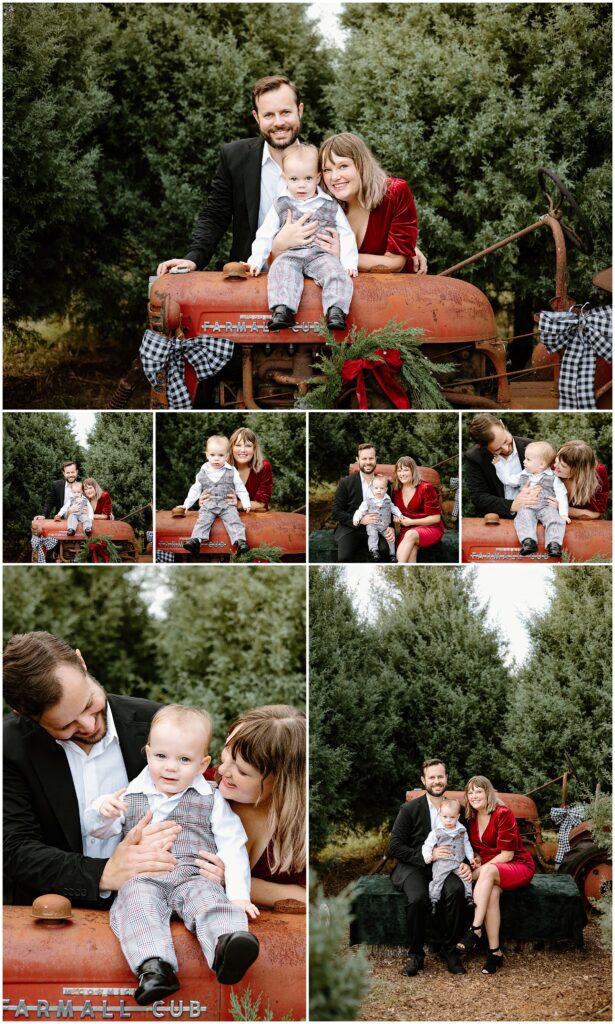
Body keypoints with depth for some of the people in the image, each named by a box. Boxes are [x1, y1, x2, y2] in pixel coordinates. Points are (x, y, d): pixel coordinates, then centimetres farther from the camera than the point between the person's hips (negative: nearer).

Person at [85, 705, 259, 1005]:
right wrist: (103, 810, -3)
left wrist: (238, 893, -3)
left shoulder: (210, 799, 14)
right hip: (142, 878, 1)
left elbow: (232, 846, 10)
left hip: (193, 876, -1)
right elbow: (98, 830, 22)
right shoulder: (132, 796, 18)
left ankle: (226, 947, -62)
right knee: (137, 904, -32)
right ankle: (154, 966, -55)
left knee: (209, 899, -33)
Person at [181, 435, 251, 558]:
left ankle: (239, 541, -35)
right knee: (202, 520, -22)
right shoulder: (202, 473, 5)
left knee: (234, 520, -23)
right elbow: (195, 490, 14)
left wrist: (246, 503, -3)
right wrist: (187, 504, 11)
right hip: (208, 505, 1)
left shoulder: (232, 472, 1)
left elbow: (240, 488, 6)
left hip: (227, 504, -1)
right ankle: (195, 540, -36)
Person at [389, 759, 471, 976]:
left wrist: (465, 865, -10)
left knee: (456, 890, -32)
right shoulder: (409, 809, -3)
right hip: (413, 867, -2)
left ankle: (450, 950, -16)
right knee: (418, 897, -35)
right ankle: (415, 955, -15)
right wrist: (427, 856, -18)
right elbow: (395, 847, -6)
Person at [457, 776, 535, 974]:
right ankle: (495, 952, -33)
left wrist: (480, 870, -20)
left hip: (519, 867, -5)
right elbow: (477, 850, 15)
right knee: (491, 891, -32)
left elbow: (507, 854, -16)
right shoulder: (471, 818, 7)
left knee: (488, 871, -38)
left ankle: (475, 929, -42)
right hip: (489, 872, 5)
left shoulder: (503, 814, -13)